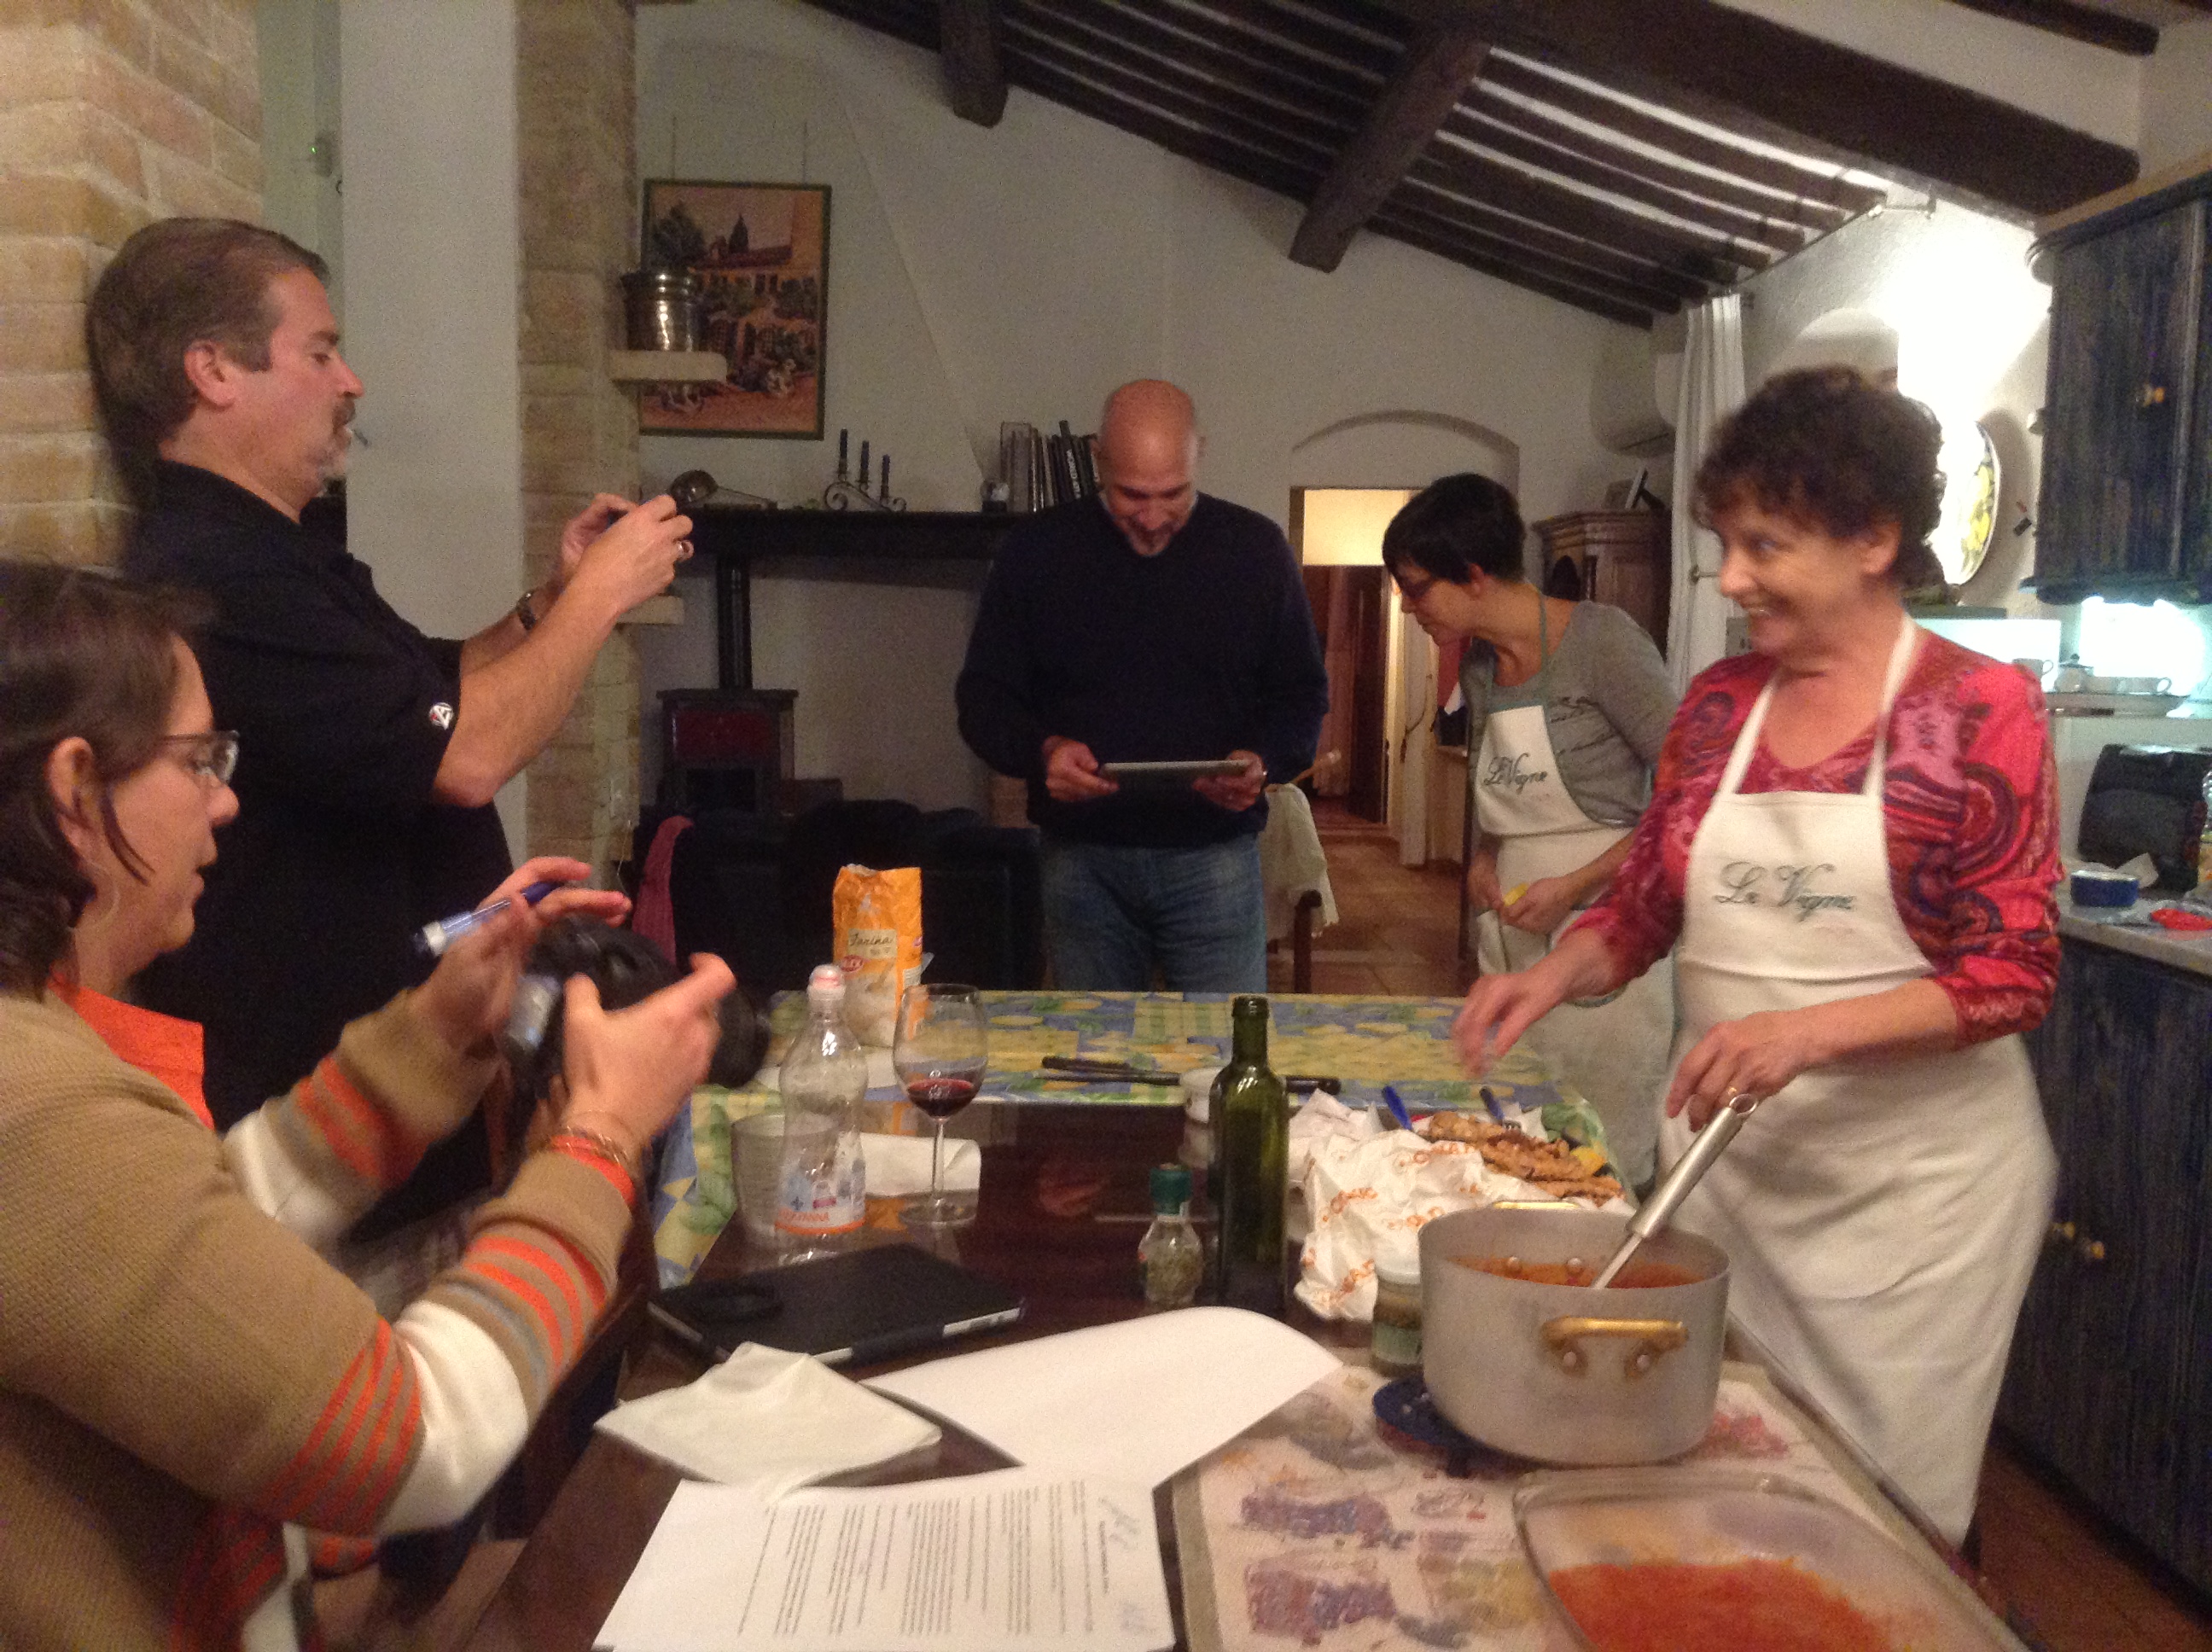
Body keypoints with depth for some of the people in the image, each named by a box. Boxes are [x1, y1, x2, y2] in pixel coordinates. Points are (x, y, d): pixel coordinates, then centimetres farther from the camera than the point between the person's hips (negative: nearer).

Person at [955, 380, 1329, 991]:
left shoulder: (1254, 548, 2)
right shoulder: (1036, 551, 2)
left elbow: (1303, 691, 8)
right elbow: (983, 694, 6)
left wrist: (1263, 762, -12)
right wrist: (1041, 750, -15)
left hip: (1215, 856, 0)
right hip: (1081, 861, 1)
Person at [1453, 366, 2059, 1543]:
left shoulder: (1980, 709, -9)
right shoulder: (1719, 702, 5)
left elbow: (2012, 976, -13)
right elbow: (1644, 906, 11)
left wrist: (1805, 1030, -26)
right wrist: (1558, 974, -8)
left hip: (1910, 1179, -4)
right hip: (1722, 1153, 4)